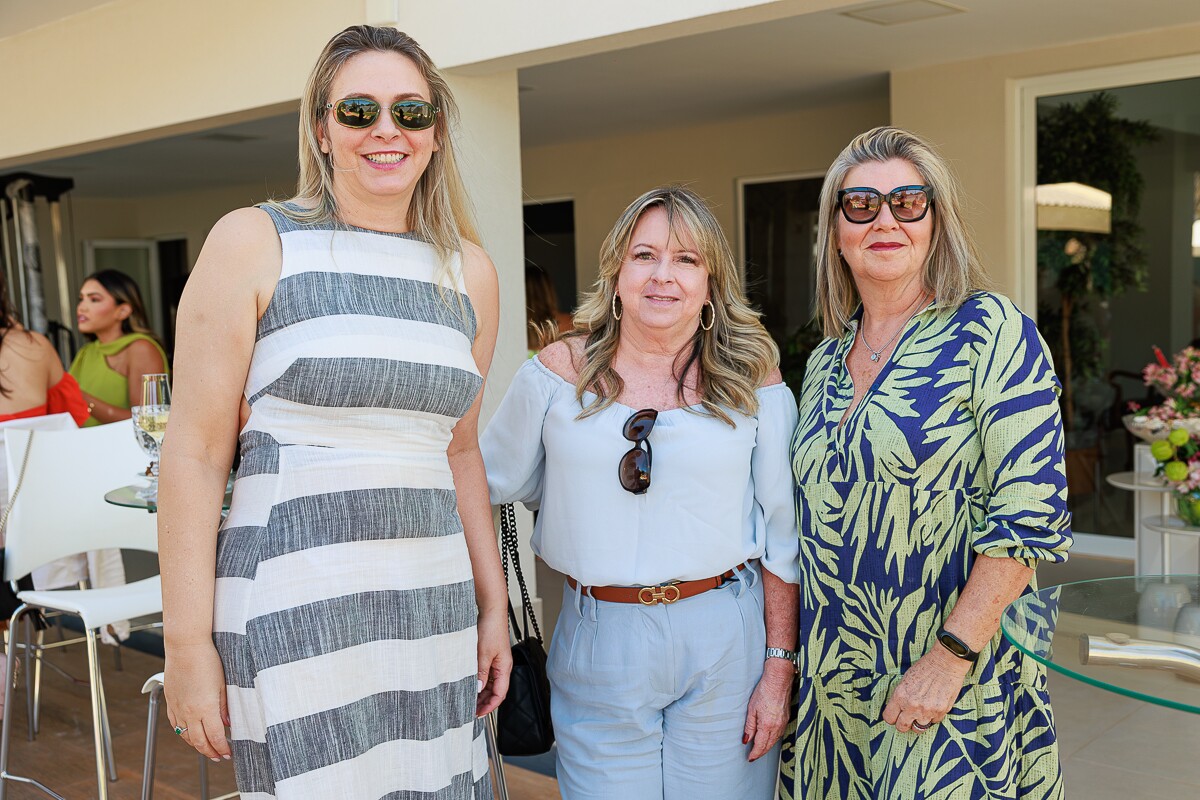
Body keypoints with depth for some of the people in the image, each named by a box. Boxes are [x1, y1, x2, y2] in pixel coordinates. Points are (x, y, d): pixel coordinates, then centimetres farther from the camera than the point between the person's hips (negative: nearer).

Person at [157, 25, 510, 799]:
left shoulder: (470, 271, 10)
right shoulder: (253, 242, -4)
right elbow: (196, 453, -5)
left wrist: (493, 604, 16)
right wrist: (188, 643, -8)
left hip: (433, 602, 5)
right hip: (294, 607, -4)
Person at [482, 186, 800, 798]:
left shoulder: (754, 382, -1)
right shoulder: (561, 370, -1)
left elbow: (781, 534, 2)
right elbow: (488, 486, 8)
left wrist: (779, 667, 0)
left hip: (725, 640, 0)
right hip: (597, 646, 1)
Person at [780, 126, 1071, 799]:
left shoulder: (992, 332, -10)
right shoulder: (825, 363, 8)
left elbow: (1030, 516, -17)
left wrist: (949, 659, -21)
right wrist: (788, 658, 8)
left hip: (956, 691, -5)